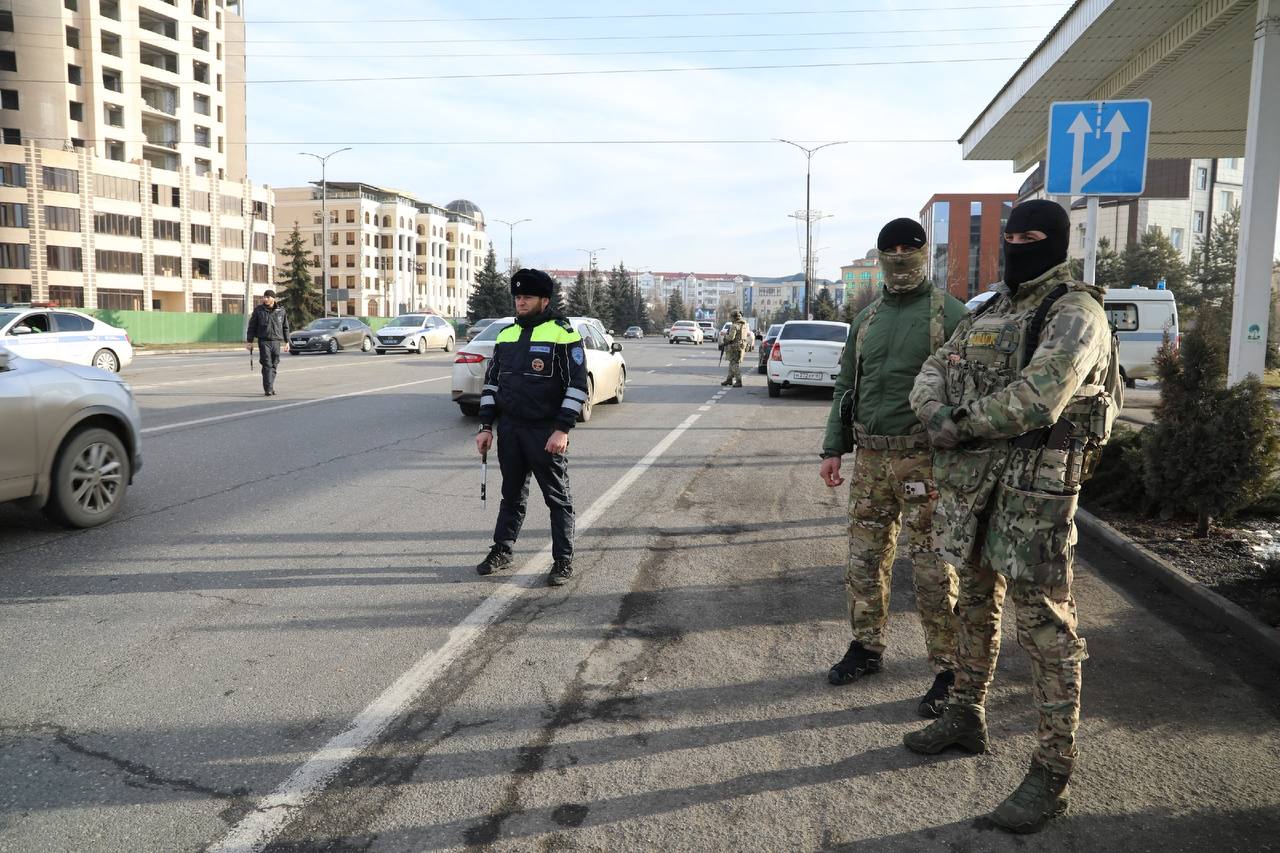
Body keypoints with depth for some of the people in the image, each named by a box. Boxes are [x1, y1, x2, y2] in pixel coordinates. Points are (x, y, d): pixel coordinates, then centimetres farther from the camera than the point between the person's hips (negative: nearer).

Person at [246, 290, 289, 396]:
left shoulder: (281, 311, 6)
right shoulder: (258, 310, 0)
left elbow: (285, 327, 13)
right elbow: (251, 327, 3)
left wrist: (287, 342, 10)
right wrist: (249, 341, -1)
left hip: (276, 341, 3)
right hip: (264, 341, -3)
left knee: (273, 366, 7)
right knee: (267, 365, -11)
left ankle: (270, 387, 19)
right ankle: (268, 389, -14)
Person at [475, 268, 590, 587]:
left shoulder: (562, 334, -8)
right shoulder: (506, 335, 11)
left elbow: (577, 385, -11)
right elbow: (491, 382, 16)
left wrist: (562, 429, -17)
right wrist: (486, 426, 8)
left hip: (545, 432, -5)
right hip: (509, 429, 5)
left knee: (557, 498, 3)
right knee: (512, 494, 16)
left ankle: (563, 561, 12)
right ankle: (502, 551, 28)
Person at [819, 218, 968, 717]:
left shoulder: (948, 313, -4)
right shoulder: (867, 318, 14)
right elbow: (846, 386, 17)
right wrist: (834, 448, 12)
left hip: (924, 457, -6)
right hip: (870, 456, 6)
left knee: (932, 567, -1)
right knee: (864, 557, 13)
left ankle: (947, 670, 11)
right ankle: (867, 647, 29)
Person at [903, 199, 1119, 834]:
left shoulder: (1076, 312, -8)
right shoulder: (988, 310, 16)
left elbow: (1039, 397, -22)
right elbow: (937, 370, 11)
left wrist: (964, 423, -11)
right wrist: (937, 413, -11)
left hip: (1037, 480, -7)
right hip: (970, 475, 8)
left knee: (1044, 622, -3)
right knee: (975, 602, 18)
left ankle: (1052, 773, 7)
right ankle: (966, 718, 35)